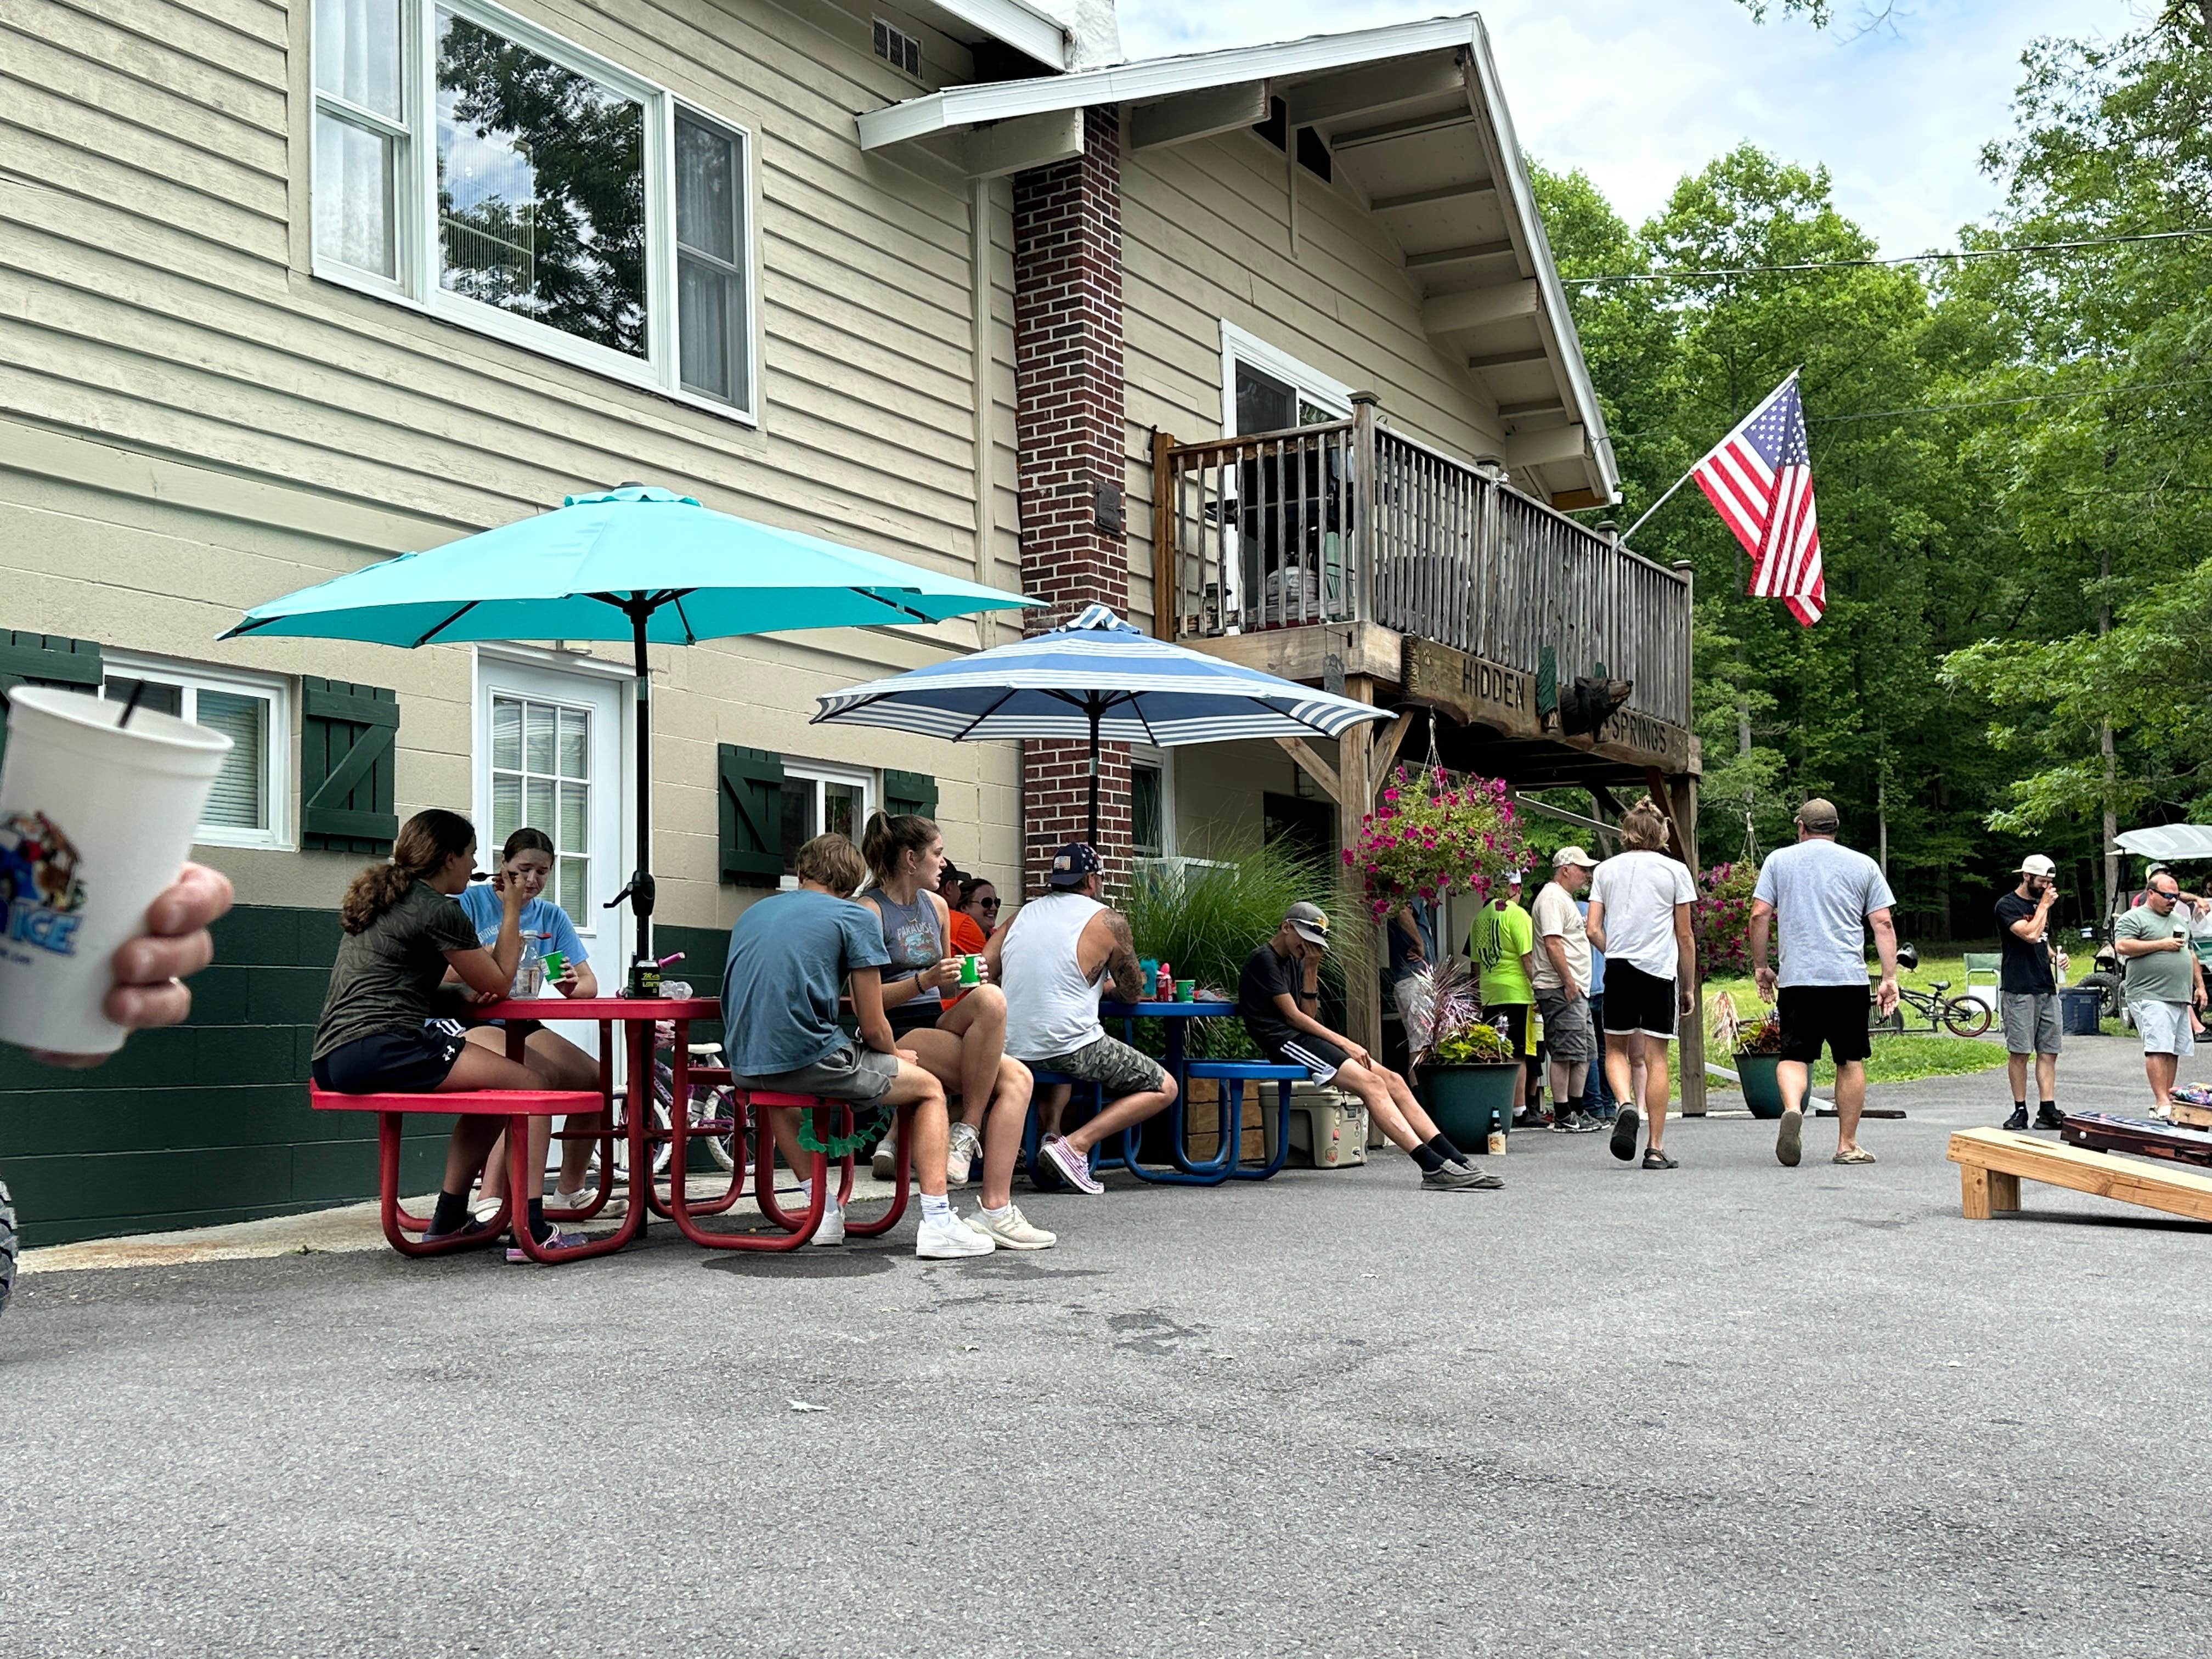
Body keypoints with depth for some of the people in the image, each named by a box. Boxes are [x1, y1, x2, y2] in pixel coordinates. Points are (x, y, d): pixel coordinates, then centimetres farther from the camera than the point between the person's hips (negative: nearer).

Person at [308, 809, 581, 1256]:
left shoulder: (381, 900, 24)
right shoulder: (439, 910, -5)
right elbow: (498, 984, 3)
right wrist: (512, 911, 14)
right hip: (379, 1049, -10)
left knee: (490, 1093, 24)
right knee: (531, 1084, -7)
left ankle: (449, 1219, 26)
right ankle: (531, 1230, -14)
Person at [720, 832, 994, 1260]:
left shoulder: (752, 913, 19)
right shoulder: (856, 917, 1)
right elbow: (873, 1027, -2)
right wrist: (895, 1055, 22)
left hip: (744, 1067, 6)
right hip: (809, 1059, -6)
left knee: (780, 1094, 42)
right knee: (929, 1088, 16)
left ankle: (824, 1210, 34)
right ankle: (937, 1223, 6)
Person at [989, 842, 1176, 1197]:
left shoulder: (1024, 914, 13)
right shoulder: (1109, 921, 0)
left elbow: (984, 976, 11)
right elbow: (1133, 994, 9)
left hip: (1011, 1049, 6)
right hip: (1070, 1045, -6)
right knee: (1164, 1088, 8)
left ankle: (1051, 1130, 15)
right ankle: (1075, 1144, -9)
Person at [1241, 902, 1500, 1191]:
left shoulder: (1294, 961, 22)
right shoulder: (1263, 960, -6)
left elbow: (1308, 1014, 14)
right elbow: (1292, 1016, -11)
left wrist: (1311, 971, 3)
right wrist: (1344, 1043, -11)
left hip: (1304, 1038, 9)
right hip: (1285, 1043, -9)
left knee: (1392, 1080, -7)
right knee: (1372, 1084, -25)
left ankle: (1456, 1160, -15)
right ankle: (1433, 1167, -34)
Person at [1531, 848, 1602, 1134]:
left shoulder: (1565, 899, 23)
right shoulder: (1552, 898, -11)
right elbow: (1552, 943, -21)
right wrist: (1568, 981, -22)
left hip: (1576, 990, 11)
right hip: (1561, 990, -11)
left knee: (1585, 1054, 13)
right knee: (1566, 1053, -10)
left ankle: (1576, 1112, 18)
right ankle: (1563, 1118, -7)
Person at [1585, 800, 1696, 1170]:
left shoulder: (1605, 870, 9)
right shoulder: (1674, 871, 4)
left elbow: (1593, 929, 3)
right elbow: (1685, 937, 5)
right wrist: (1689, 987, 11)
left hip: (1618, 970, 1)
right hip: (1660, 972, -1)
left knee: (1616, 1049, 16)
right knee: (1656, 1058, 1)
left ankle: (1626, 1105, -13)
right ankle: (1656, 1149, 1)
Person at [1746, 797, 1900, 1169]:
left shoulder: (1779, 860, 8)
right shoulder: (1864, 865, 10)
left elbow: (1760, 915, 2)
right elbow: (1882, 924, 4)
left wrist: (1761, 967, 11)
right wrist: (1890, 978, 5)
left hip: (1796, 978, 0)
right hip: (1849, 978, 0)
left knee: (1794, 1055, 4)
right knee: (1851, 1060, 8)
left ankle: (1792, 1108, -25)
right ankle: (1847, 1145, 11)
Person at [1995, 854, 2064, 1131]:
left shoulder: (2041, 904, 18)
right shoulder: (2008, 905, -6)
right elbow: (2031, 934, -18)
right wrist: (2044, 905, -7)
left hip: (2047, 989, 7)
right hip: (2018, 991, -7)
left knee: (2049, 1052, 3)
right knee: (2019, 1052, -3)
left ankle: (2047, 1111, 3)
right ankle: (2020, 1110, 3)